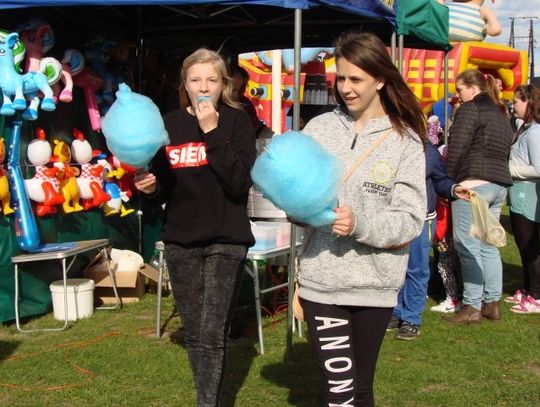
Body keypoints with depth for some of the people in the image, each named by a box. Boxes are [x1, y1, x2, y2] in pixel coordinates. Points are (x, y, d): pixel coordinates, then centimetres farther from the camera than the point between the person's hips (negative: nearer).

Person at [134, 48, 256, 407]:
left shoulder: (237, 121, -4)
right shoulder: (169, 124, 5)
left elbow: (240, 183, -18)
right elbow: (164, 190, 12)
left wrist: (212, 133, -21)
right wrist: (150, 188, -11)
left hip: (225, 240, -4)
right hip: (180, 241, 4)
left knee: (212, 334, -11)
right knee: (194, 334, 11)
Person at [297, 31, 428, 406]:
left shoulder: (405, 140, -2)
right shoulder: (319, 127, 2)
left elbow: (410, 220, -7)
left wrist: (360, 224, -23)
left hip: (374, 283, 0)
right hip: (321, 279, 1)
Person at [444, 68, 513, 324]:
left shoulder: (470, 109, -5)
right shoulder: (500, 114, 22)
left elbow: (456, 149, -11)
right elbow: (505, 150, 21)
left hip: (473, 183, -9)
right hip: (501, 184, 9)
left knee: (468, 246, -5)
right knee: (488, 246, 13)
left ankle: (472, 308, -4)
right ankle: (492, 303, 16)